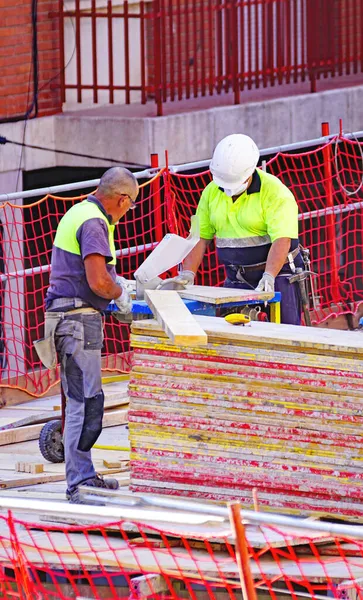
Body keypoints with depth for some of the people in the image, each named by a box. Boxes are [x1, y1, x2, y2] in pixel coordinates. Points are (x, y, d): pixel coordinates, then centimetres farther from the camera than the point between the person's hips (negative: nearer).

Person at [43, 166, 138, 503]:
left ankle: (82, 477, 18)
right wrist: (120, 295, -4)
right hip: (78, 318, -11)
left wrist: (119, 282, 25)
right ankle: (80, 482, -14)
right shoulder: (93, 223, -15)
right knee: (87, 401, -12)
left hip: (68, 317, 11)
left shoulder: (80, 213, 18)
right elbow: (98, 282, -22)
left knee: (80, 399, 14)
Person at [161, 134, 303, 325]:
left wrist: (268, 277, -36)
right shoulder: (212, 192, 5)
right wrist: (188, 273, -4)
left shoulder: (274, 192, -14)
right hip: (237, 278, 5)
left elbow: (281, 240, -23)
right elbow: (201, 237, 9)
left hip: (277, 273, -5)